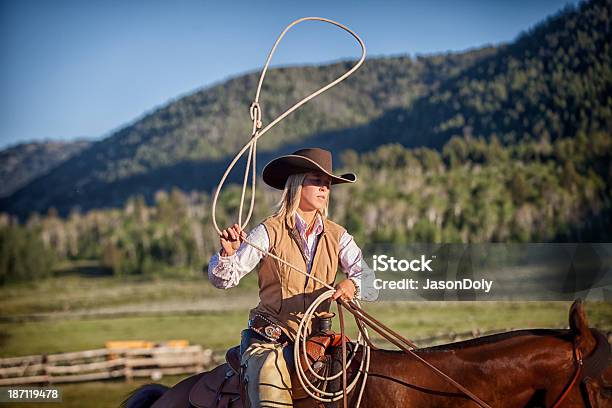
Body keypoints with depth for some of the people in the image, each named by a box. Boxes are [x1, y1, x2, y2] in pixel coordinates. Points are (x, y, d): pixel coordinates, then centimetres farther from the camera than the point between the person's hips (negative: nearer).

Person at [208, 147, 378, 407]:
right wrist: (227, 254, -28)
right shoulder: (270, 232, -2)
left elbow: (368, 279, -2)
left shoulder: (337, 237, 8)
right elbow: (223, 279, -7)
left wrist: (352, 284, -25)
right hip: (271, 340, -4)